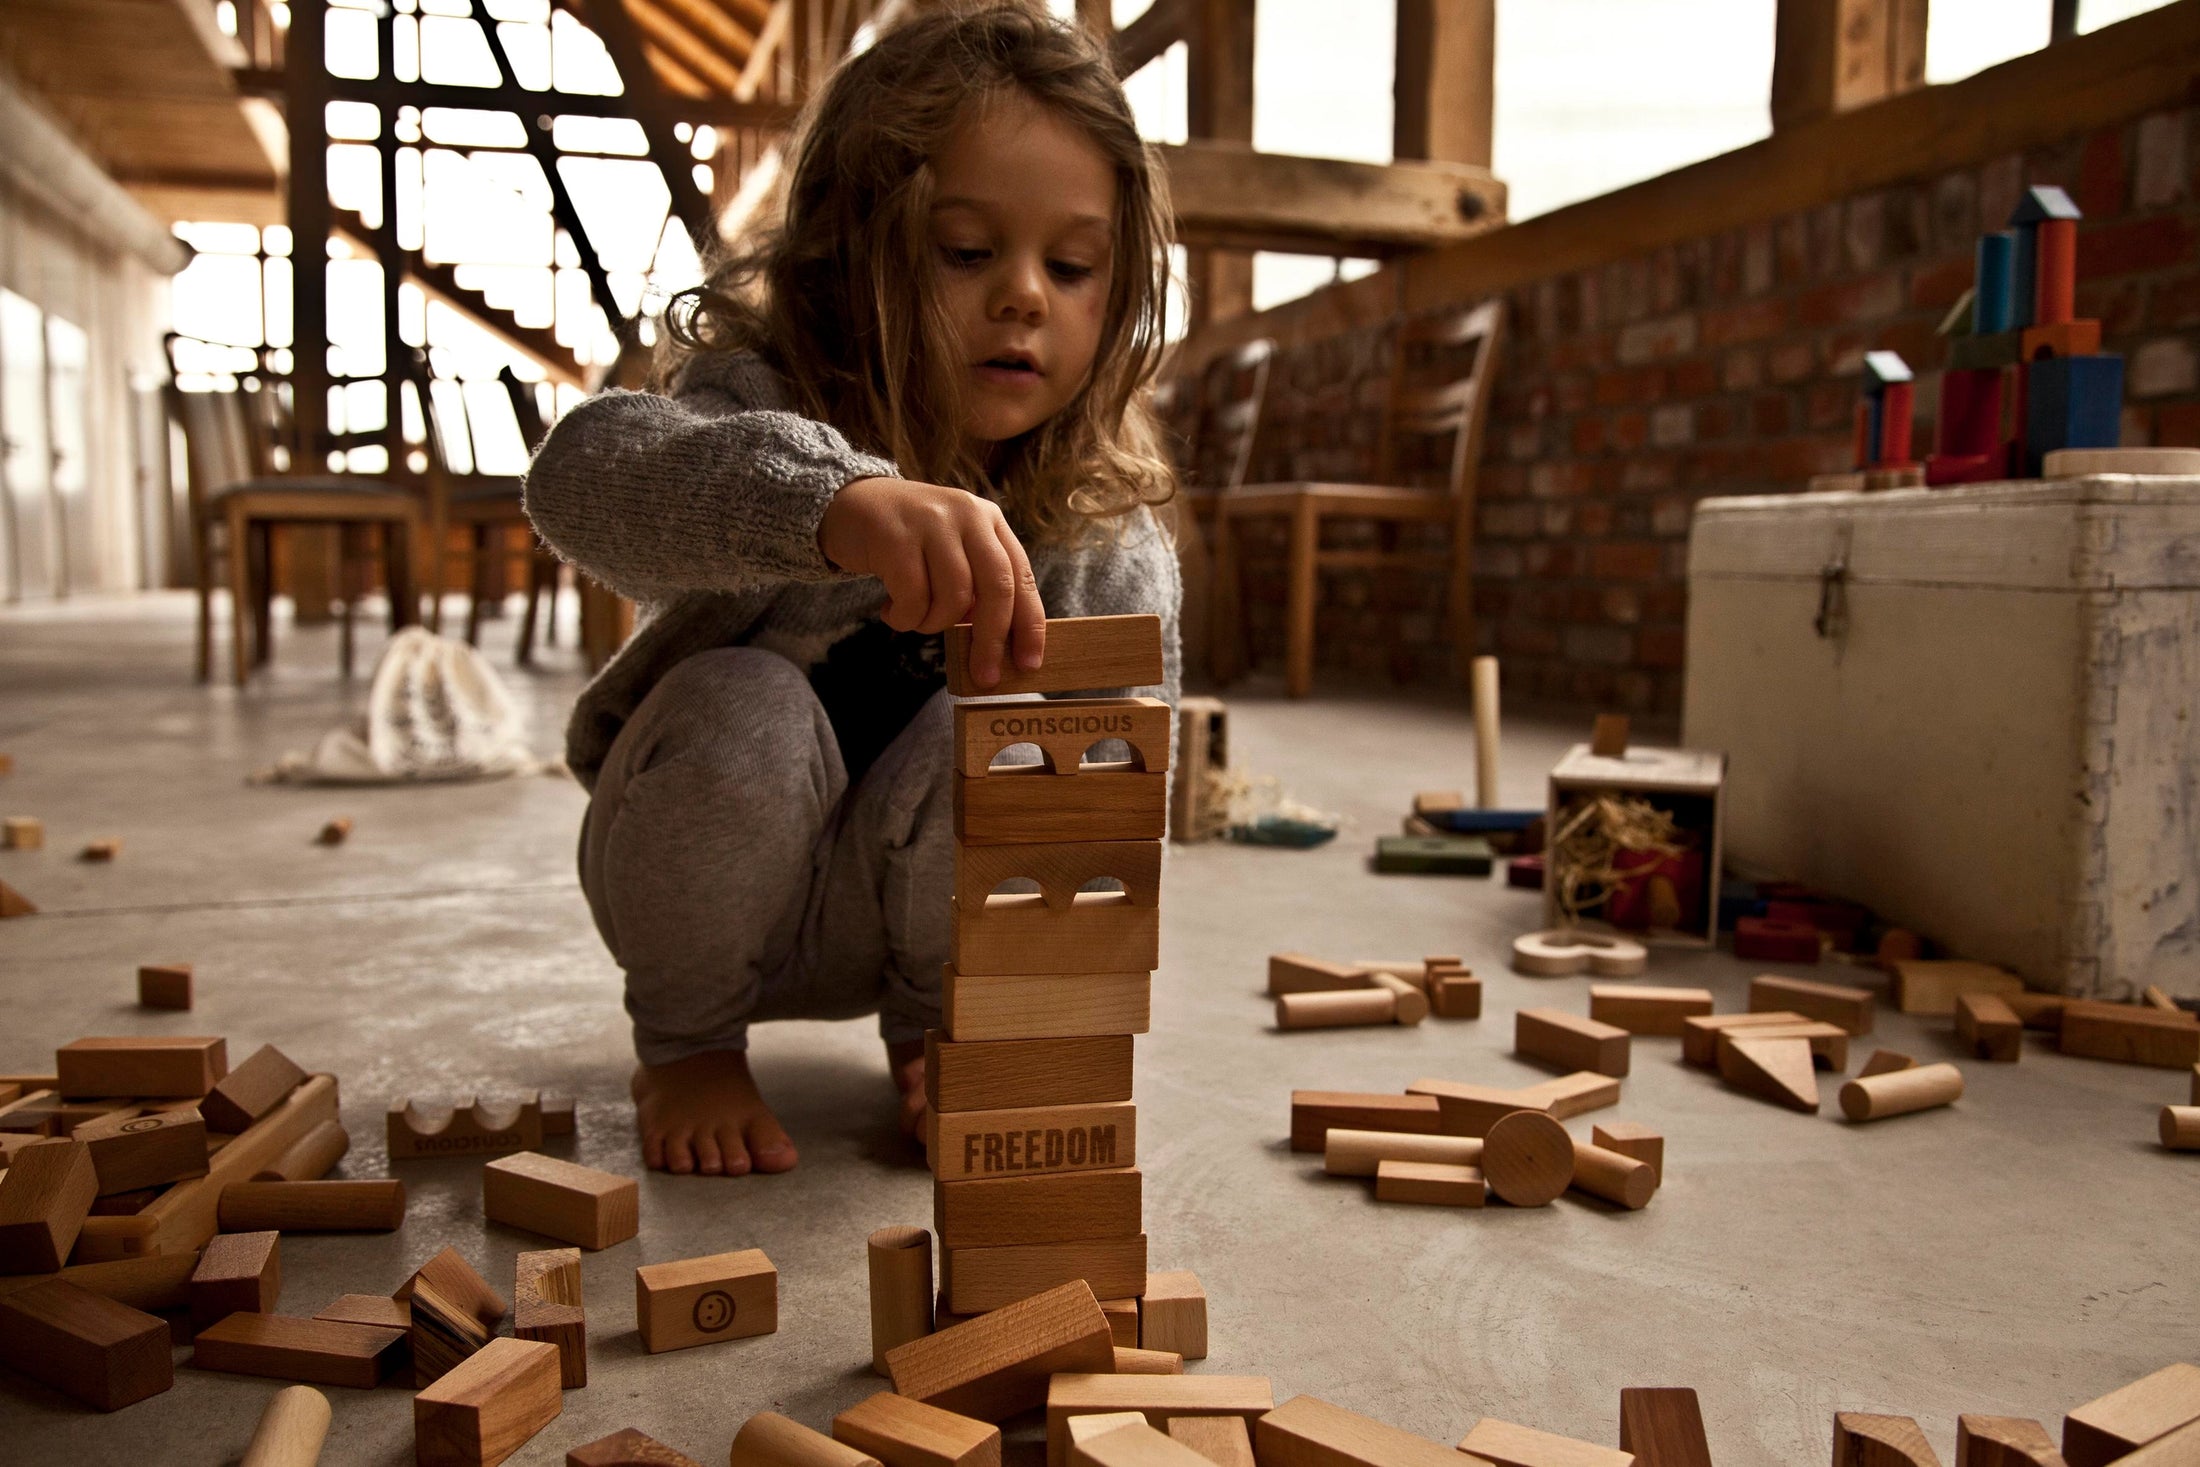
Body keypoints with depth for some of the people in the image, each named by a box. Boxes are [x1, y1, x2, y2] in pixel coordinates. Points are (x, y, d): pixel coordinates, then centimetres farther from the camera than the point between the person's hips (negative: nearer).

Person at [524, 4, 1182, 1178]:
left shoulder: (1112, 540, -16)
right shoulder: (769, 414, -23)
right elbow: (584, 470, -46)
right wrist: (828, 496, -66)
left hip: (908, 911, 2)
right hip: (716, 891, -1)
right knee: (739, 710, -33)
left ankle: (931, 1030, 1)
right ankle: (684, 1046, -4)